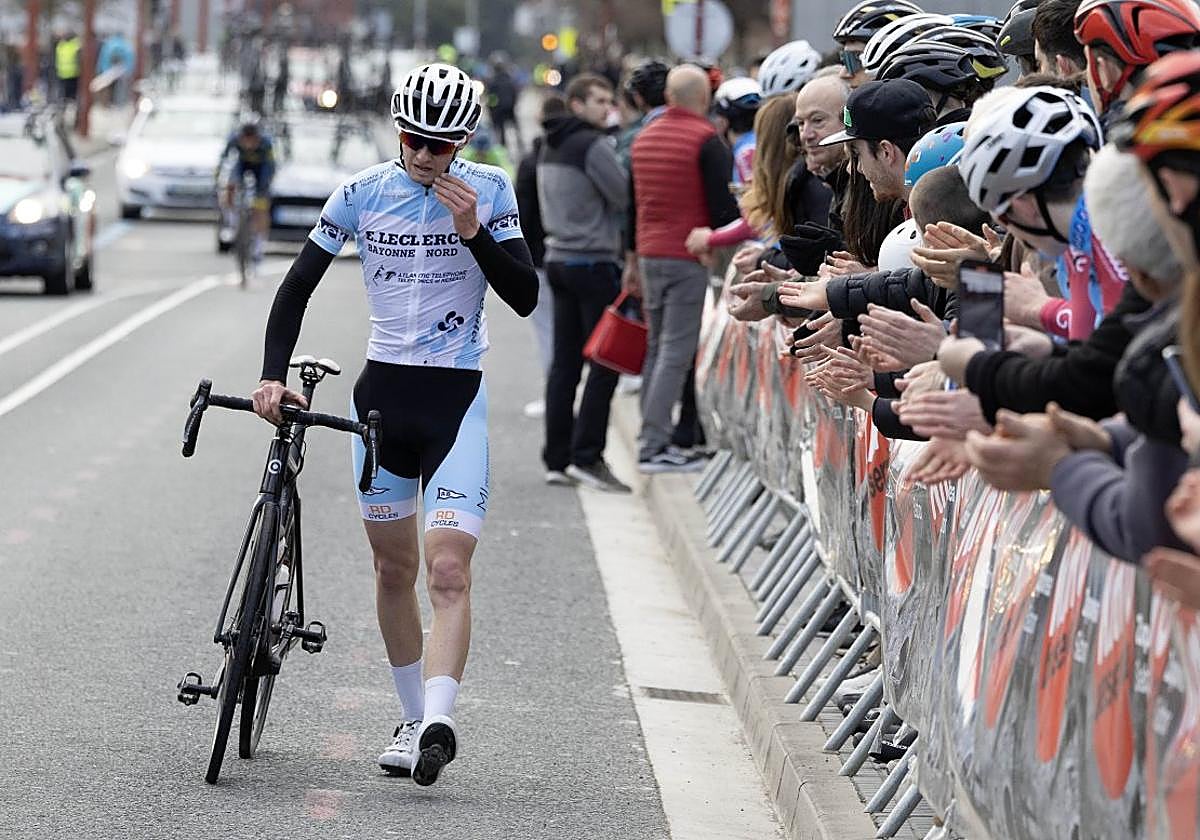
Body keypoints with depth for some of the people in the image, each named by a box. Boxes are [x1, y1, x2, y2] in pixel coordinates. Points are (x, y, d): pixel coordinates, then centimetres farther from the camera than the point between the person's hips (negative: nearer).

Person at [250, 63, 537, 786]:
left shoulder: (489, 190, -4)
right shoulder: (362, 193, 0)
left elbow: (525, 297, -7)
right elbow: (299, 286, 3)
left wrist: (473, 233, -20)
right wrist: (273, 376, -8)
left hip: (457, 400, -3)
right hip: (382, 393, 3)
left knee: (449, 570, -17)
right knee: (395, 568, 10)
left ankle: (440, 722, -28)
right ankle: (416, 724, 21)